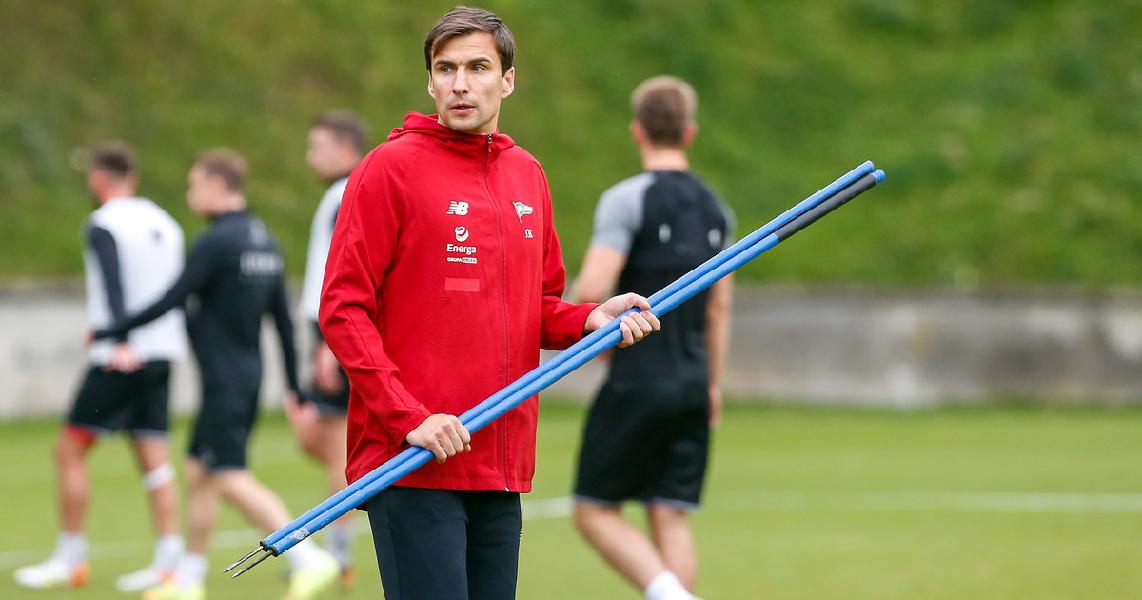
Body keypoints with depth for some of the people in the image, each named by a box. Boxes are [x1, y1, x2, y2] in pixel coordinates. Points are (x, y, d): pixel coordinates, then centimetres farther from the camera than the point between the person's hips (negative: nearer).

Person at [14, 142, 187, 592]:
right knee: (154, 459, 5)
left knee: (69, 450, 3)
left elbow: (115, 282, -24)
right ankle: (168, 561, -4)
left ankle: (70, 559, 4)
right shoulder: (165, 224, 13)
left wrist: (120, 342, -36)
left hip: (119, 359, -7)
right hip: (162, 352, 7)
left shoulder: (103, 225, -9)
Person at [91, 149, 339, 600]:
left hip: (224, 381, -9)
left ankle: (308, 558, -21)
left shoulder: (216, 242, -15)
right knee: (198, 473, 16)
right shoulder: (264, 240, 11)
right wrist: (293, 383, 18)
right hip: (249, 374, 9)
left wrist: (107, 334, -7)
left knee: (232, 479, -12)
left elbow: (170, 302, -16)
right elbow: (283, 317, 14)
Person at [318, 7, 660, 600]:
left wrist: (591, 317, 1)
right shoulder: (392, 167, -4)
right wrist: (408, 417, -16)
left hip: (502, 468, 6)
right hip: (411, 466, -6)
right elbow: (342, 309, -8)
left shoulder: (527, 177, 15)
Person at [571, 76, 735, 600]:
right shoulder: (714, 208, 11)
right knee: (670, 517, 6)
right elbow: (719, 307, 15)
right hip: (691, 384, 6)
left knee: (595, 512, 2)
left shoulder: (626, 200, -10)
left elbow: (592, 289, -19)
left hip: (637, 381, -6)